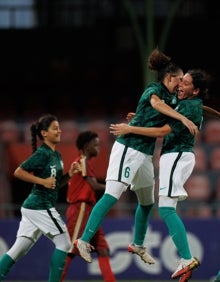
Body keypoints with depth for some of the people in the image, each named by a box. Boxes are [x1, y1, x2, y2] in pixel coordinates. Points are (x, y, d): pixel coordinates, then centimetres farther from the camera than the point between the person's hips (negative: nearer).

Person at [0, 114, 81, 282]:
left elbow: (56, 184, 22)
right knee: (64, 243, -2)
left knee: (19, 250, 7)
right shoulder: (42, 154, -12)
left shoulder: (56, 155, 15)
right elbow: (18, 172, -16)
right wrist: (43, 181, -18)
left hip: (32, 207, 9)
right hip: (41, 206, -9)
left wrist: (70, 174, 5)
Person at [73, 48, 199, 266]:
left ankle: (138, 245, 37)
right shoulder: (154, 89, -11)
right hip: (128, 148, -9)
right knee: (112, 196, -18)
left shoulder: (171, 98, 15)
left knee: (147, 202, 19)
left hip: (145, 154, 9)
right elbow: (156, 103, -34)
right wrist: (183, 119, -42)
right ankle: (84, 241, -22)